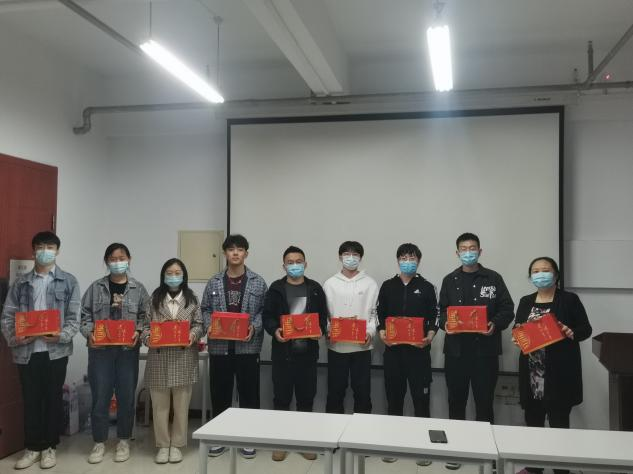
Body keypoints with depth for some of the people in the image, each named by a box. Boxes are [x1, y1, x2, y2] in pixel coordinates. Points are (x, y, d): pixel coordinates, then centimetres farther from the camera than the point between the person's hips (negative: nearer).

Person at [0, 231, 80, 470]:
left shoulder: (68, 281, 4)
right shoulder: (21, 283, 9)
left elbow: (74, 317, -1)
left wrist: (62, 336, -17)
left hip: (55, 350, -1)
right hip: (26, 350, 2)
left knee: (53, 398, 7)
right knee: (31, 399, 8)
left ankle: (50, 446, 20)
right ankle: (32, 447, 21)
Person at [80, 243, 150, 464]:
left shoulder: (138, 288, 4)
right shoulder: (96, 287, 5)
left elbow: (145, 316, 3)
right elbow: (85, 314, 4)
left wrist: (138, 332, -13)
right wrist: (89, 333, -12)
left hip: (128, 349, 0)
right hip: (100, 349, 0)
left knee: (126, 396, 6)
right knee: (100, 397, 4)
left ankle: (124, 441, 21)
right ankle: (99, 442, 18)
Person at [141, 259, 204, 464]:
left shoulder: (191, 299, 6)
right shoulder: (155, 299, 6)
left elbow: (199, 324, 5)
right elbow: (146, 325, 5)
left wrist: (193, 334, -16)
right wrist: (148, 338, -14)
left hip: (183, 358, 0)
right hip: (159, 357, 0)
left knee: (181, 404, 6)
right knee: (160, 405, 6)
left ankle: (177, 445, 19)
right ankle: (163, 445, 19)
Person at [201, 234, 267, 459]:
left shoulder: (258, 282, 2)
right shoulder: (214, 282, 7)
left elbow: (264, 310, 2)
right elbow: (205, 309, 10)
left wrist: (254, 327, -13)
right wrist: (209, 326, -7)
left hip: (248, 346, -2)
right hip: (220, 346, 2)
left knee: (248, 392, 5)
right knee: (219, 392, 9)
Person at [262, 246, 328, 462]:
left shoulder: (315, 288, 8)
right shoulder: (276, 288, 3)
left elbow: (323, 316, 8)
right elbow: (267, 315, 0)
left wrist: (320, 330, -11)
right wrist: (274, 330, -18)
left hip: (307, 351, 1)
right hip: (283, 351, -1)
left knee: (306, 397, 9)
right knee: (281, 397, 4)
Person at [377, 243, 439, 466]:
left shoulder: (426, 287, 4)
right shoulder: (387, 286, 8)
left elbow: (433, 318, 2)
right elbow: (381, 316, 10)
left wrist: (429, 337, -14)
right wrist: (382, 334, -7)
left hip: (418, 350, -2)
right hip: (393, 349, 2)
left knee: (421, 396, 1)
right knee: (394, 395, 9)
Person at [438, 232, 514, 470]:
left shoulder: (493, 278, 4)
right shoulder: (449, 281, 10)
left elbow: (507, 309, 2)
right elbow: (442, 311, 11)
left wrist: (495, 324, -16)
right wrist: (445, 323, -10)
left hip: (485, 349, -2)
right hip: (456, 349, 2)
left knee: (484, 401, 5)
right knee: (456, 400, 10)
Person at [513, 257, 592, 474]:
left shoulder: (570, 299, -2)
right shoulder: (525, 302, 10)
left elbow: (586, 329, -1)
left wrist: (572, 333, -21)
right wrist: (517, 337, -8)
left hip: (559, 373, -4)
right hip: (532, 373, 4)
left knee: (559, 422, 2)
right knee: (533, 420, 11)